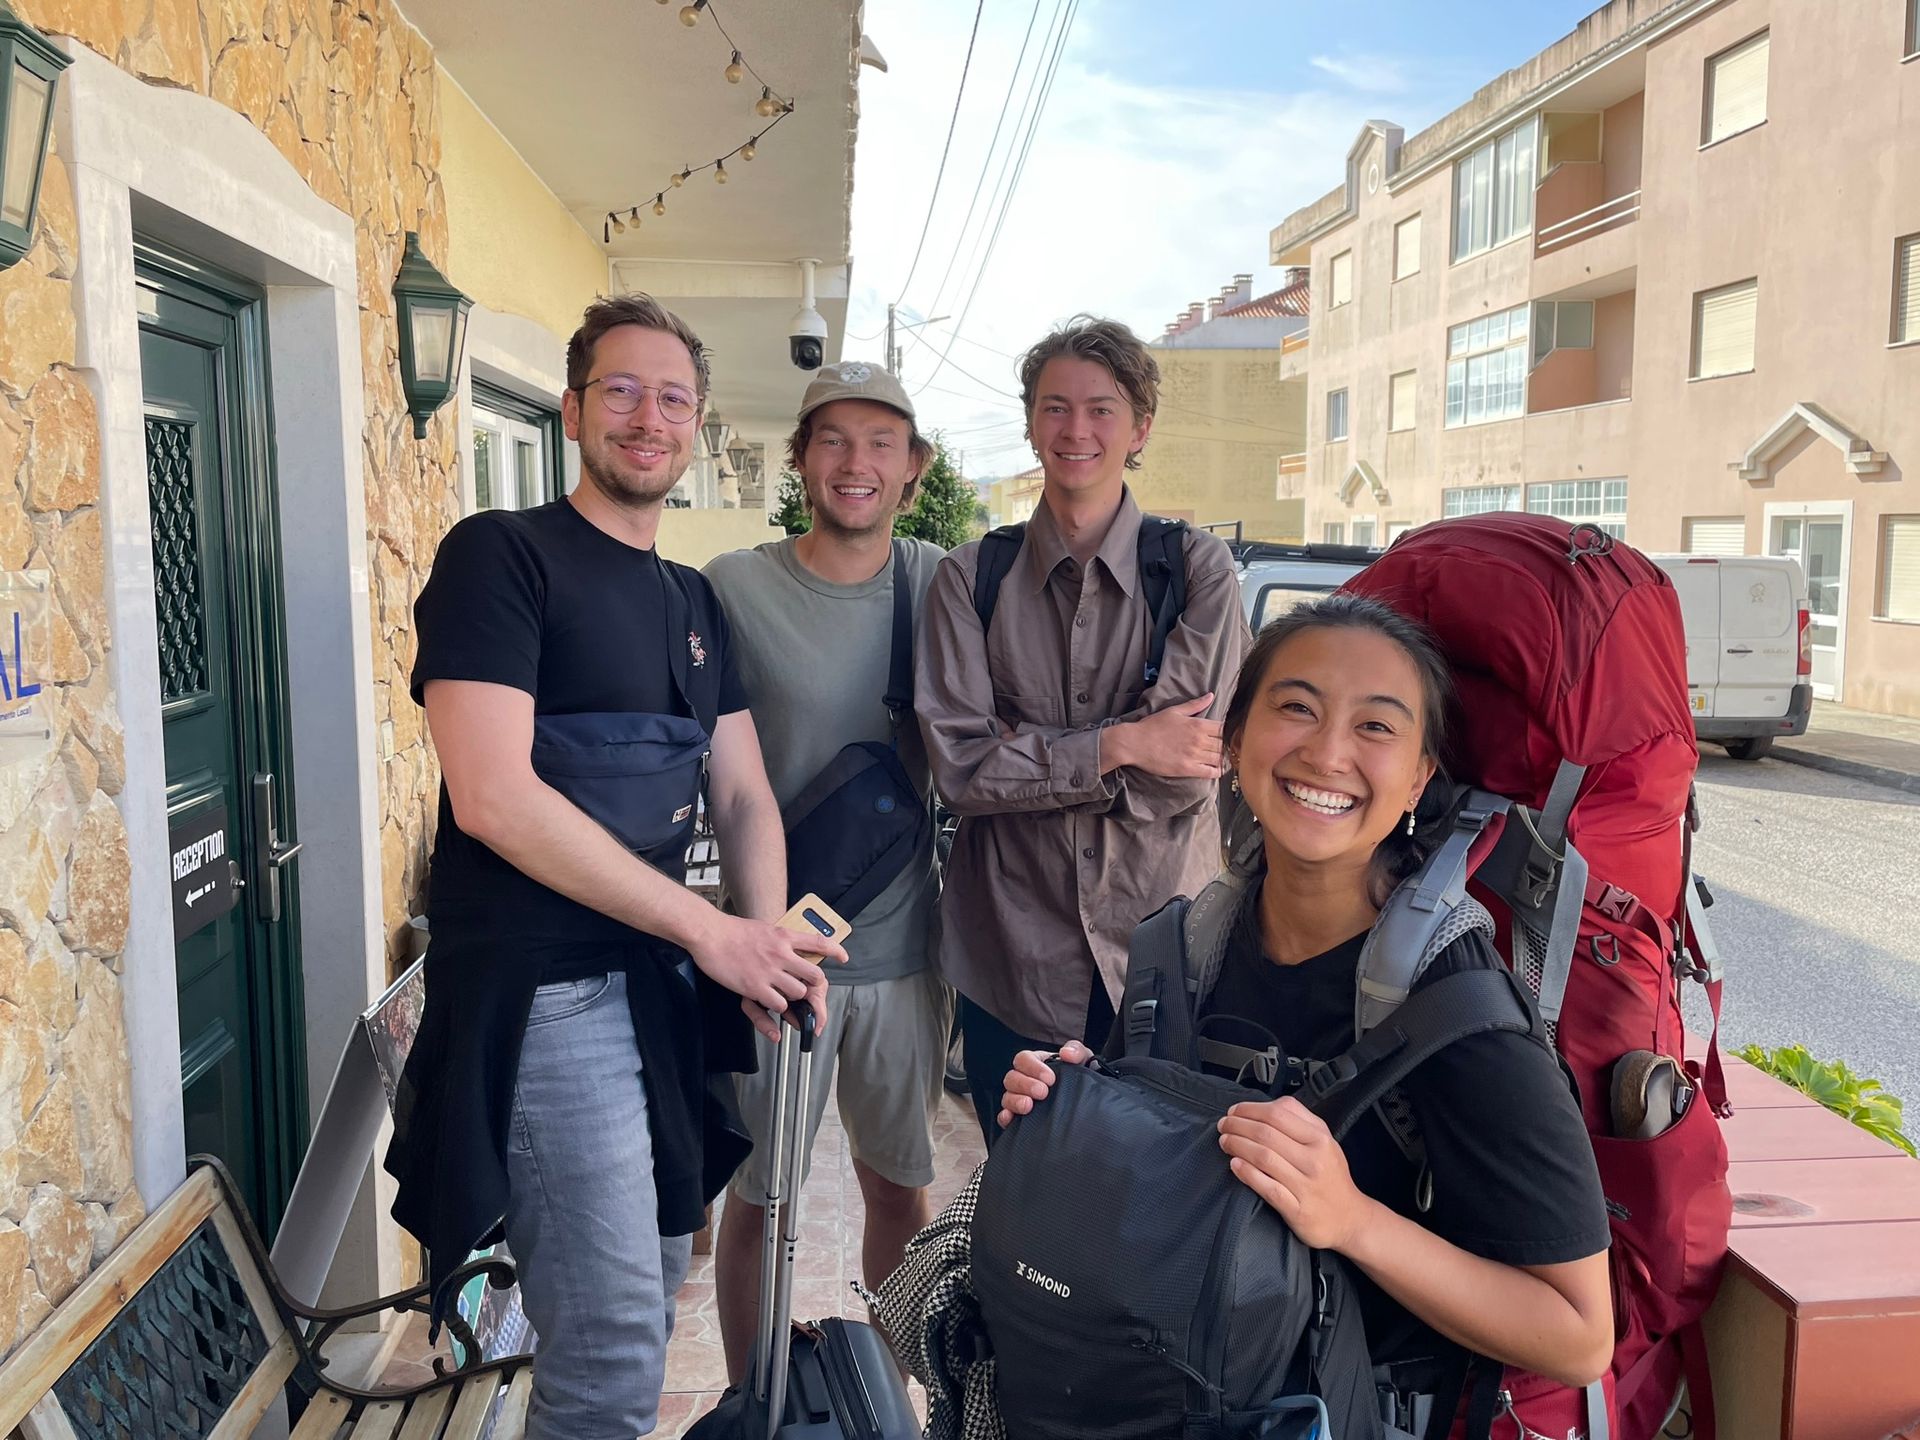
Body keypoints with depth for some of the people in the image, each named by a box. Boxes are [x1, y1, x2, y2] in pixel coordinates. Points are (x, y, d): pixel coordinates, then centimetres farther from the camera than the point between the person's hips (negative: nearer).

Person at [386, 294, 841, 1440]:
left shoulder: (695, 602, 13)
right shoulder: (501, 554, -10)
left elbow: (742, 792, 11)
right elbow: (492, 797, -20)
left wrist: (770, 942, -8)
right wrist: (709, 928, -18)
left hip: (662, 988, 7)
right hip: (541, 996, -7)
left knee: (654, 1284, 19)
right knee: (616, 1348, -4)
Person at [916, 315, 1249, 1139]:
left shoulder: (1198, 567, -2)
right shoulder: (971, 578, 1)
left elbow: (1187, 773, -12)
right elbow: (958, 766, -9)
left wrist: (1022, 753, -11)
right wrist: (1118, 746, -16)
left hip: (1163, 946, 0)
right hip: (1013, 950, 1)